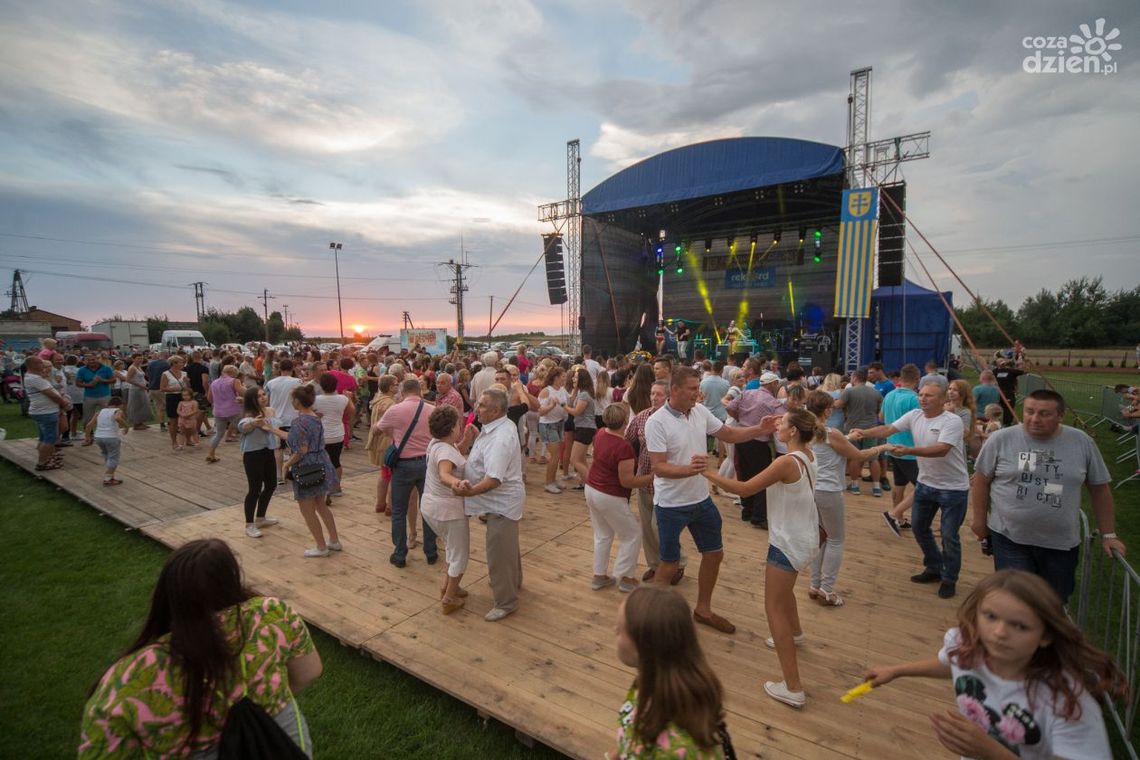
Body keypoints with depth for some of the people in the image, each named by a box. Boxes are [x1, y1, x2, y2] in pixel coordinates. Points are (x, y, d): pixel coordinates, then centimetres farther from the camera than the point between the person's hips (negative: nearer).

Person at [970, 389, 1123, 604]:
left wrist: (1108, 534, 8)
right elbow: (982, 480, -1)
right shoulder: (1001, 439, -10)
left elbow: (1100, 488, 7)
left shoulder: (1082, 442, -2)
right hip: (1009, 538, -2)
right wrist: (979, 519, 0)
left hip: (1061, 543, 3)